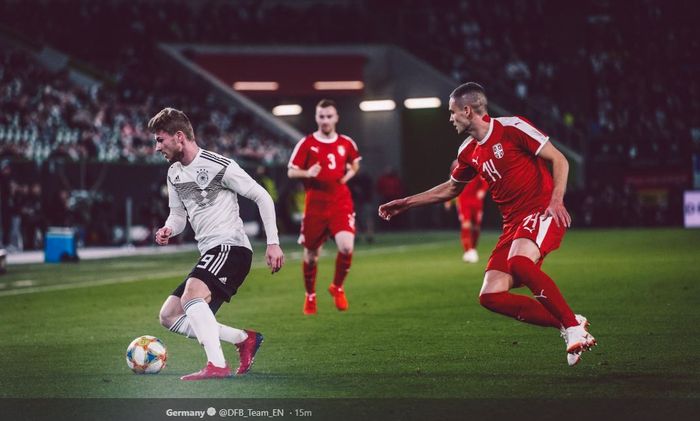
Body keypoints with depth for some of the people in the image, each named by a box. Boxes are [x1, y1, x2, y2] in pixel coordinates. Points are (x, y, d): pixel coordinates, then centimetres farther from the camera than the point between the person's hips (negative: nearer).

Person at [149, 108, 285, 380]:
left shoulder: (220, 166, -10)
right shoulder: (174, 174, 14)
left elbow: (262, 197, -5)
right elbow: (178, 214, 23)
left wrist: (273, 242, -10)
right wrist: (168, 229, -2)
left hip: (230, 246, -10)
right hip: (209, 254, 10)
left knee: (191, 295, -34)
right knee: (169, 317, 4)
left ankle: (218, 365, -38)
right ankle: (244, 339, 6)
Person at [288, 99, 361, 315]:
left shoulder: (346, 143, 6)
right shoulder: (307, 143, -2)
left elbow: (355, 163, 25)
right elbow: (291, 171, 0)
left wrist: (349, 174, 4)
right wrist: (307, 173, -20)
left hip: (341, 204, 1)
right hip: (315, 205, -1)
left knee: (347, 247, -19)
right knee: (311, 254, 6)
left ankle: (337, 287, 8)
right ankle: (310, 296, 31)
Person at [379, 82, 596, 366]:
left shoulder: (512, 128, -8)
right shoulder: (469, 152, 13)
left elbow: (559, 160, -8)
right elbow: (451, 188, 30)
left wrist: (556, 200, -22)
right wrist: (406, 203, 31)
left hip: (542, 212, -7)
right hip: (513, 223, 7)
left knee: (519, 262, -37)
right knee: (491, 297, -9)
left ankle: (573, 327, -25)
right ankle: (566, 325, -1)